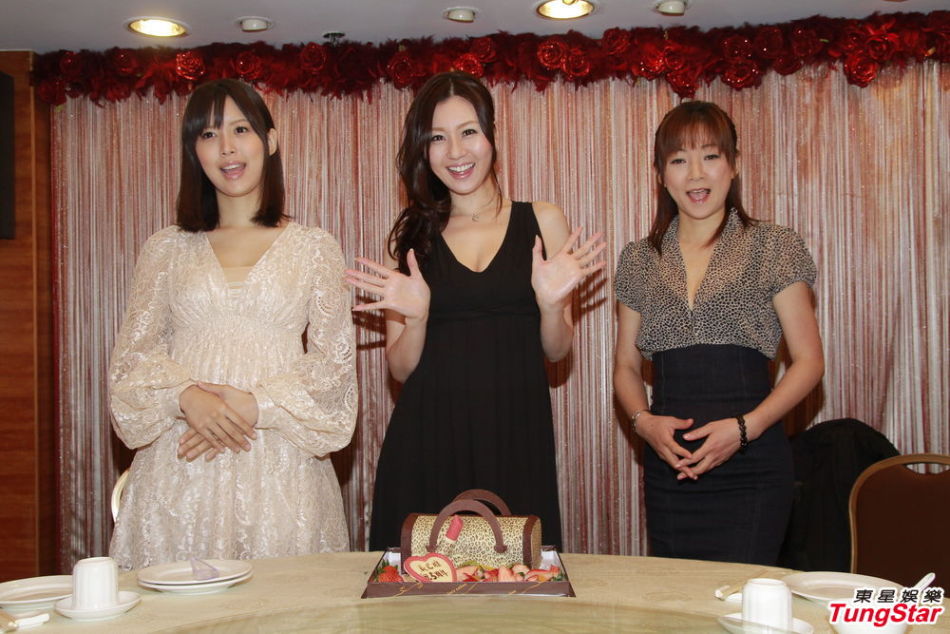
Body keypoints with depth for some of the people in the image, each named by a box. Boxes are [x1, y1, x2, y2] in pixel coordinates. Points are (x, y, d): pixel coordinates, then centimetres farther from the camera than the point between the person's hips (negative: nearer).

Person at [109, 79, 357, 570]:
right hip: (180, 465, 1)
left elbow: (335, 361, 2)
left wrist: (254, 405, -12)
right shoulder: (167, 249, 12)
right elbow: (132, 353, 8)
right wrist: (186, 396, -12)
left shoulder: (314, 248, 7)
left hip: (280, 463, -1)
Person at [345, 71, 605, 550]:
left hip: (516, 437, 0)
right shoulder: (411, 236, 6)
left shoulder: (542, 222, 5)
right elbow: (401, 368, 5)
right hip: (428, 439, 0)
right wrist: (416, 316, -13)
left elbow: (557, 351, 8)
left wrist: (550, 303, -10)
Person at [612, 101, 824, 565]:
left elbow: (808, 361, 0)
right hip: (668, 466, 3)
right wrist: (643, 420, -5)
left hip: (750, 466, -3)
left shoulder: (774, 248, 1)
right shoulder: (638, 260, 10)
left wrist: (744, 427, -14)